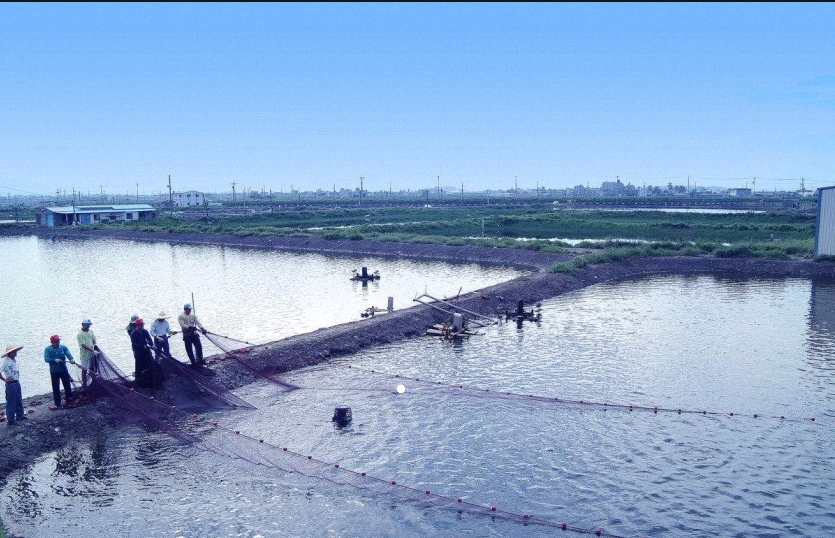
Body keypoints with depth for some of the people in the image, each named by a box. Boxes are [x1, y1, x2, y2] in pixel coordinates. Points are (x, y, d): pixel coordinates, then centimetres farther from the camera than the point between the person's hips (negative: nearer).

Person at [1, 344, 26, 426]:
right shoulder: (6, 362, -20)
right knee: (11, 402, 0)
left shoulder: (15, 360, 5)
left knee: (19, 400, 18)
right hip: (10, 384, -8)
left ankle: (20, 415, 31)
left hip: (17, 383, 8)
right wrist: (5, 379, -17)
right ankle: (10, 420, 8)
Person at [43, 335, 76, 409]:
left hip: (64, 370, 1)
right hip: (54, 371, -1)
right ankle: (58, 404, 8)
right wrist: (54, 360, -33)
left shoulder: (63, 347, -1)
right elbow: (46, 359, -16)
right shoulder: (48, 349, -5)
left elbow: (68, 354, -15)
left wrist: (72, 359, -36)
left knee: (67, 385, 10)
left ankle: (69, 399, 30)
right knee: (56, 388, 2)